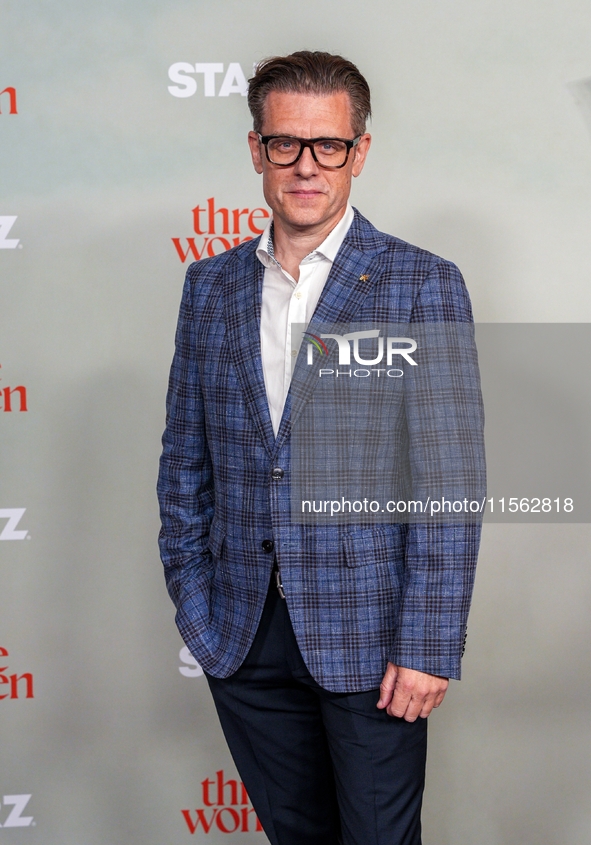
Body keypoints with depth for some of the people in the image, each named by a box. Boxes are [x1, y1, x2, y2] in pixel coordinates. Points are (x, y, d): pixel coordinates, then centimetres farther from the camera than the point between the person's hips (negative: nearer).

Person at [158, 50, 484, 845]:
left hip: (369, 635, -4)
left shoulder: (423, 284, -6)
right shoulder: (211, 285, 7)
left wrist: (429, 646, -13)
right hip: (243, 635, 4)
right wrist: (192, 602, 5)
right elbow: (185, 459, 11)